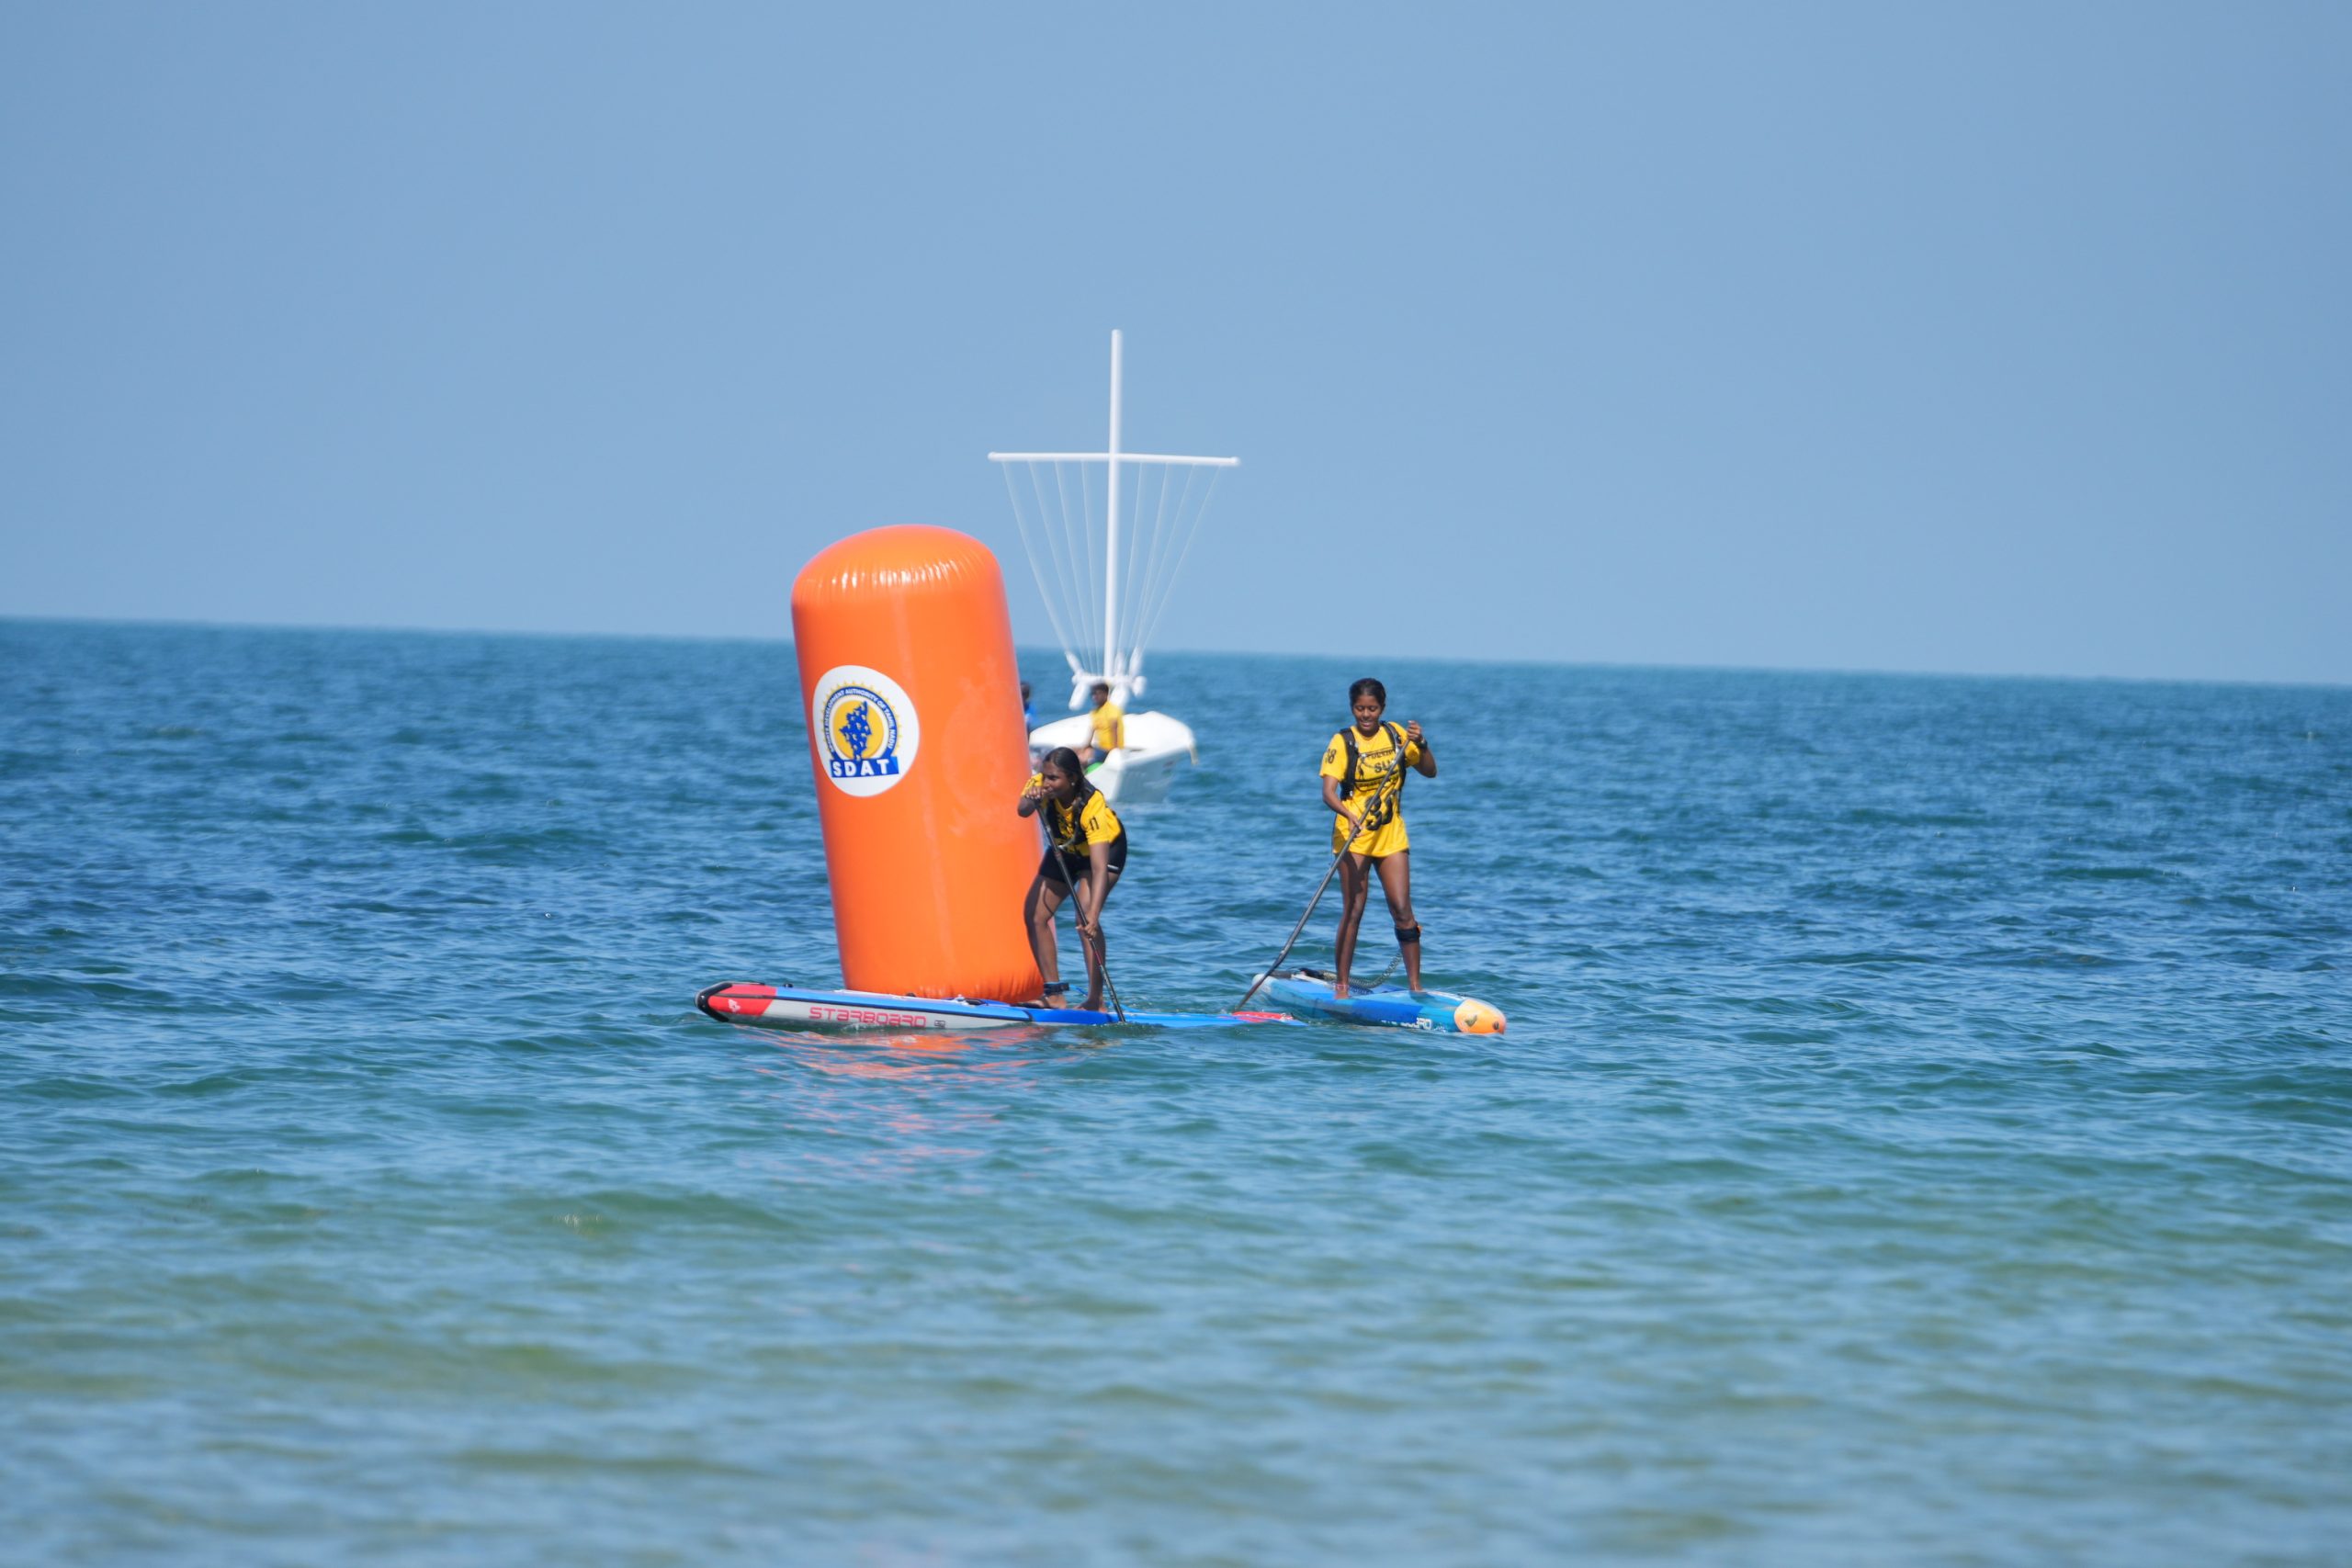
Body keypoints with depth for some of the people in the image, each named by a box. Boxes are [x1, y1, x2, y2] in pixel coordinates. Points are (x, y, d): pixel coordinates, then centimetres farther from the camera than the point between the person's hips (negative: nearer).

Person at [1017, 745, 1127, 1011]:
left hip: (1106, 847, -6)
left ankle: (1095, 1000, -24)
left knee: (1085, 914, -26)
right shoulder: (1040, 784, -25)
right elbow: (1022, 811, -44)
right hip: (1064, 849, 6)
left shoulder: (1093, 806, -40)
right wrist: (1033, 800, -67)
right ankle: (1054, 993, 7)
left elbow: (1099, 868, -46)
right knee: (1034, 914, -1)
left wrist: (1093, 915, -56)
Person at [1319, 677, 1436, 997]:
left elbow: (1430, 772, 7)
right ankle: (1341, 985, 2)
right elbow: (1329, 792, -19)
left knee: (1402, 910, -2)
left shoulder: (1396, 734, 3)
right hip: (1353, 834, -3)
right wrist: (1349, 814, -38)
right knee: (1353, 910, -5)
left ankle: (1415, 986, 2)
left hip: (1391, 833, 3)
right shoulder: (1343, 743, -9)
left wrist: (1421, 746, -11)